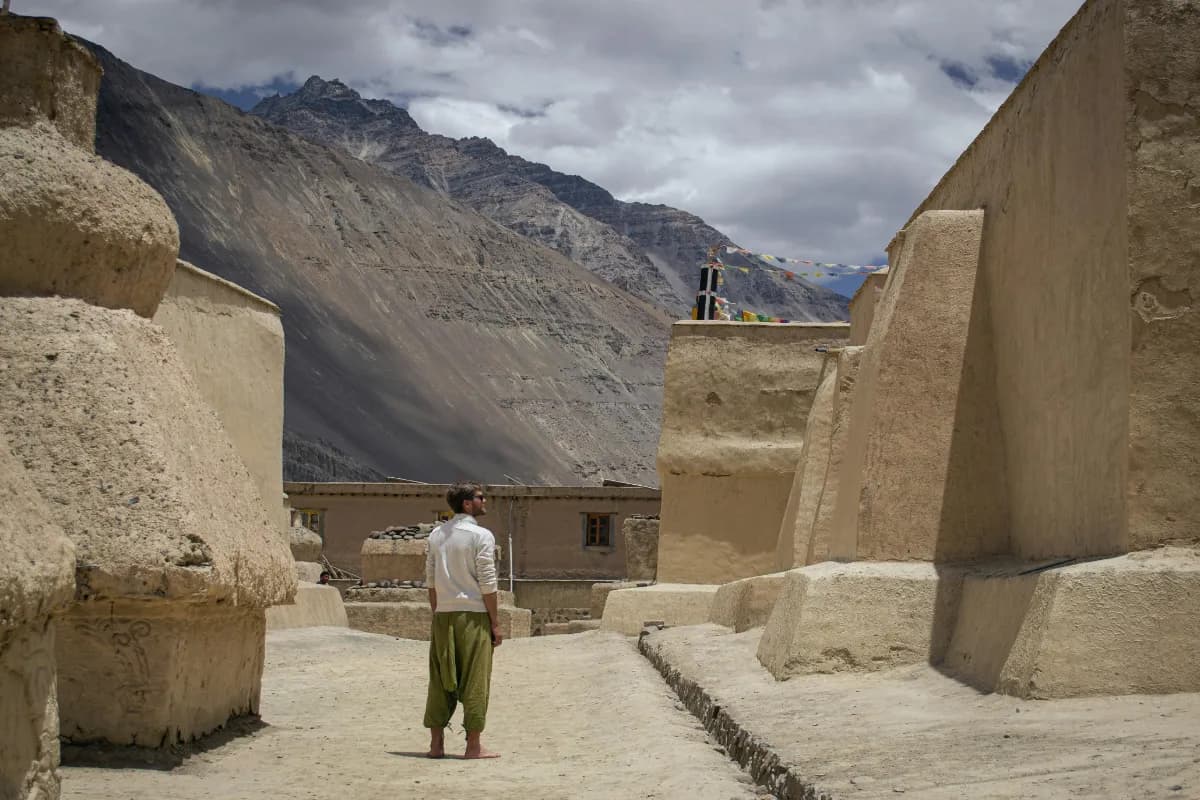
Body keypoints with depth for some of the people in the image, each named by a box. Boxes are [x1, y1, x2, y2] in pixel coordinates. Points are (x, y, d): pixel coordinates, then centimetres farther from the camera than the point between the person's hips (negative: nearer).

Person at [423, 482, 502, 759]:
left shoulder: (437, 535, 10)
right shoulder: (481, 536, -8)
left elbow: (431, 580, 11)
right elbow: (487, 584, -10)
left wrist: (436, 615, 17)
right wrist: (495, 624, -5)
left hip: (443, 614, 6)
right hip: (472, 614, -6)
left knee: (441, 679, 10)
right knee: (474, 682, 0)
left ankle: (436, 743, 12)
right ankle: (474, 745, 2)